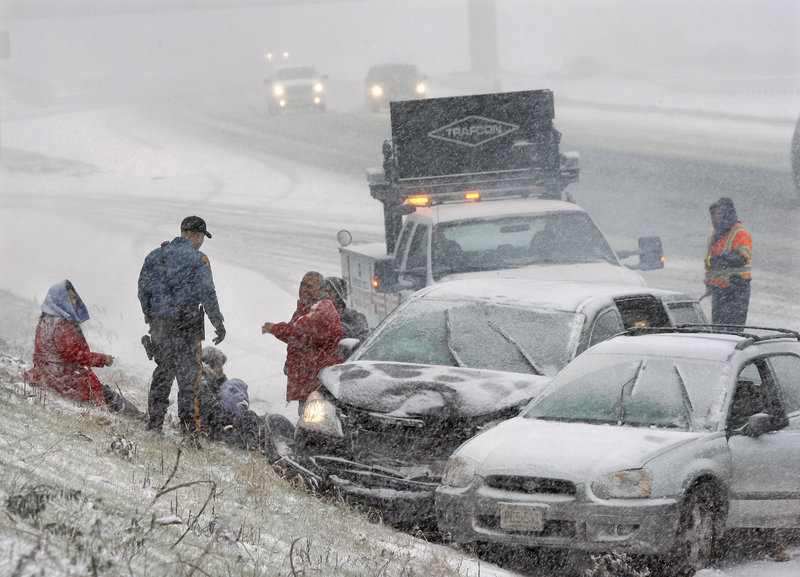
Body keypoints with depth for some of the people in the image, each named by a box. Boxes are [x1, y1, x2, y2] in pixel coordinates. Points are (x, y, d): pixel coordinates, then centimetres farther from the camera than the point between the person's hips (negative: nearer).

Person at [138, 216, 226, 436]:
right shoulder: (197, 259, -7)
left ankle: (155, 420, 13)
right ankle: (188, 421, -5)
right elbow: (207, 294, -10)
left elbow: (143, 291, 12)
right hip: (187, 323, -5)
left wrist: (151, 318, 22)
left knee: (163, 370, 14)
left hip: (159, 323, 5)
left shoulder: (154, 256, 10)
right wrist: (218, 323, -3)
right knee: (189, 372, 0)